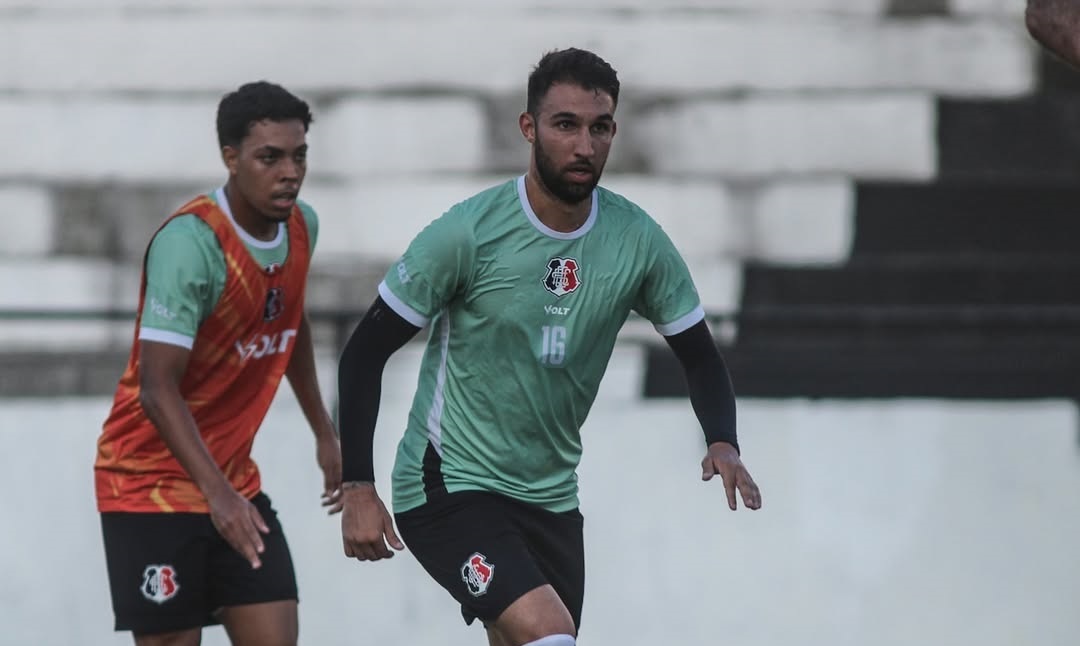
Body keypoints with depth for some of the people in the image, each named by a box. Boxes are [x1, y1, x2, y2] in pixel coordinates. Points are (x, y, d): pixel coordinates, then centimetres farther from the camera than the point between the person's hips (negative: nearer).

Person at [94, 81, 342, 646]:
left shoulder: (302, 226, 2)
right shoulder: (189, 243, -23)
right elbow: (157, 389, -27)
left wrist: (324, 433, 27)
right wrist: (216, 492, -35)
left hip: (233, 479, 7)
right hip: (152, 478, -7)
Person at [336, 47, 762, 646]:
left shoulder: (638, 241, -4)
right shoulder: (469, 232, -16)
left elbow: (699, 355, 9)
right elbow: (364, 353, -9)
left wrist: (722, 443, -12)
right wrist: (357, 488, -15)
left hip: (550, 499, 6)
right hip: (448, 484, -6)